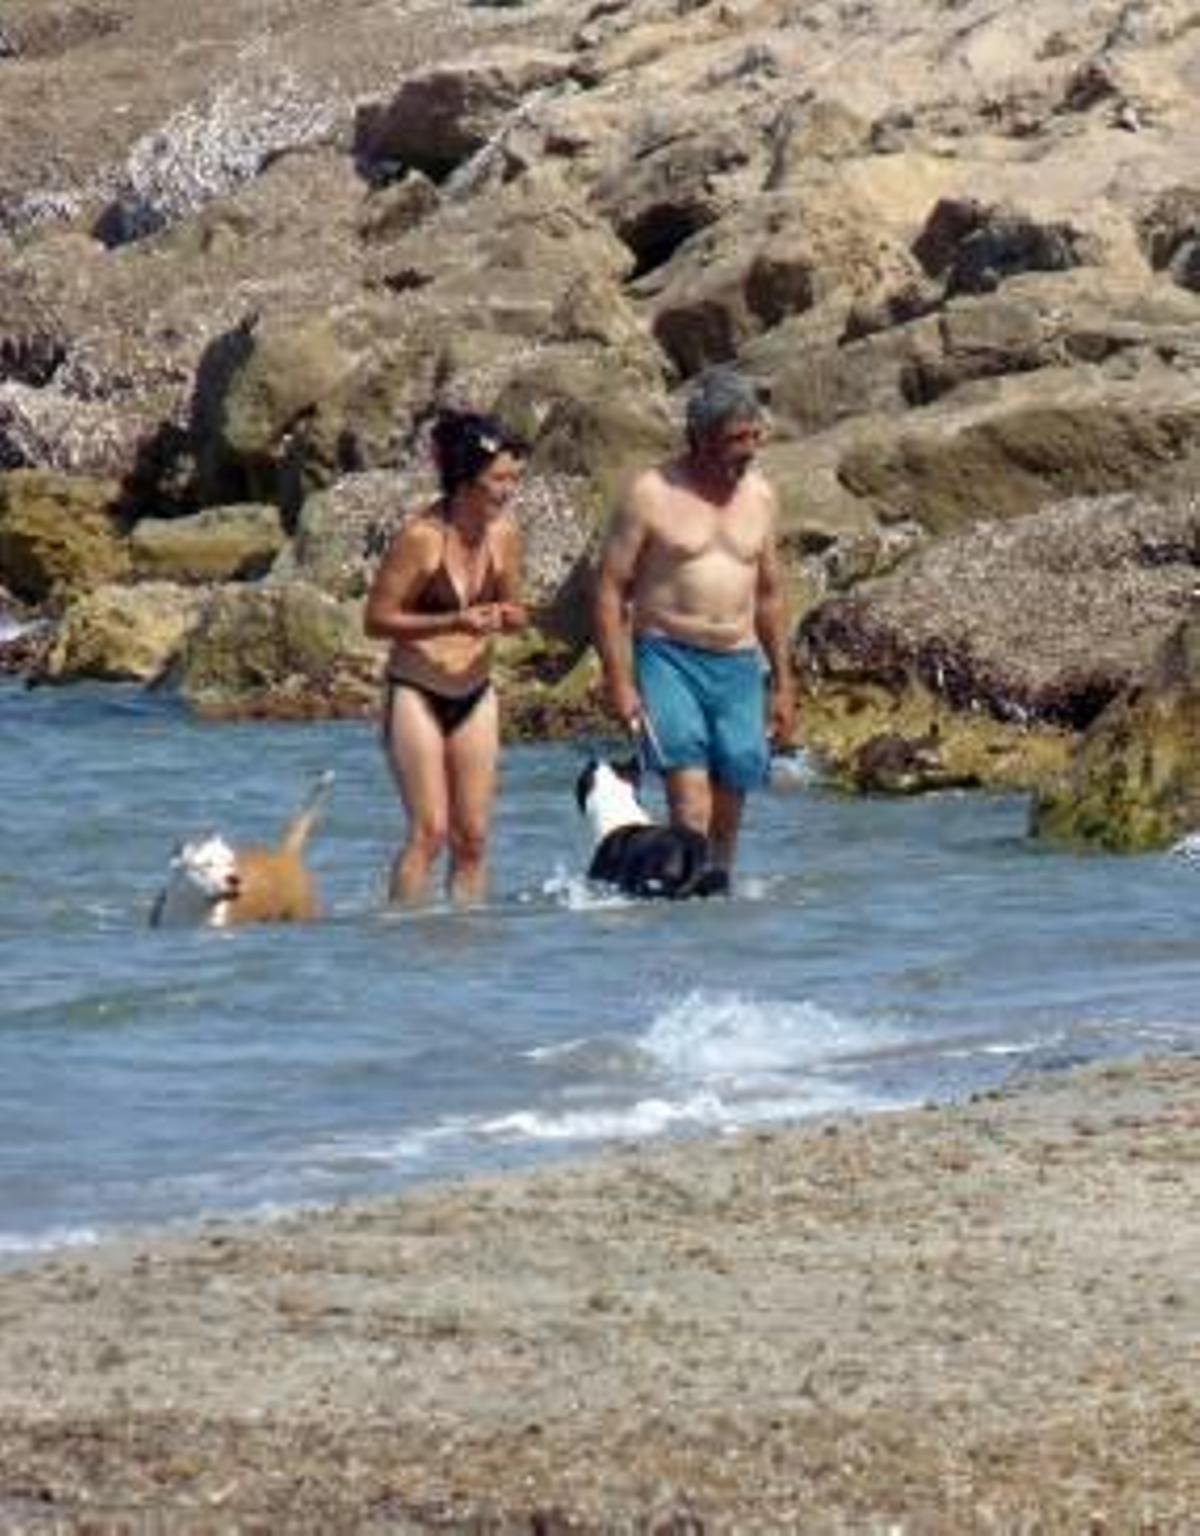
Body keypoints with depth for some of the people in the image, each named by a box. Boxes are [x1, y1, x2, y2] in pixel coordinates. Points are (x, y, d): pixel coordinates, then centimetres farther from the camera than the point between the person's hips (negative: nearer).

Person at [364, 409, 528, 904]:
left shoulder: (505, 534, -1)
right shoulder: (421, 536, -18)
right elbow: (376, 619, -15)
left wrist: (510, 618, -12)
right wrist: (453, 622, -25)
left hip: (475, 695, 6)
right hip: (416, 694, -6)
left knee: (473, 835, 2)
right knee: (430, 830, -13)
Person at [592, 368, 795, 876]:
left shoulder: (760, 495, 12)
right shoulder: (650, 495, -4)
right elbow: (610, 589, -4)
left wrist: (782, 683, 19)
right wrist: (619, 682, -10)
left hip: (739, 665, 5)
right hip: (668, 658, -5)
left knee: (728, 809, 3)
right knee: (690, 797, -19)